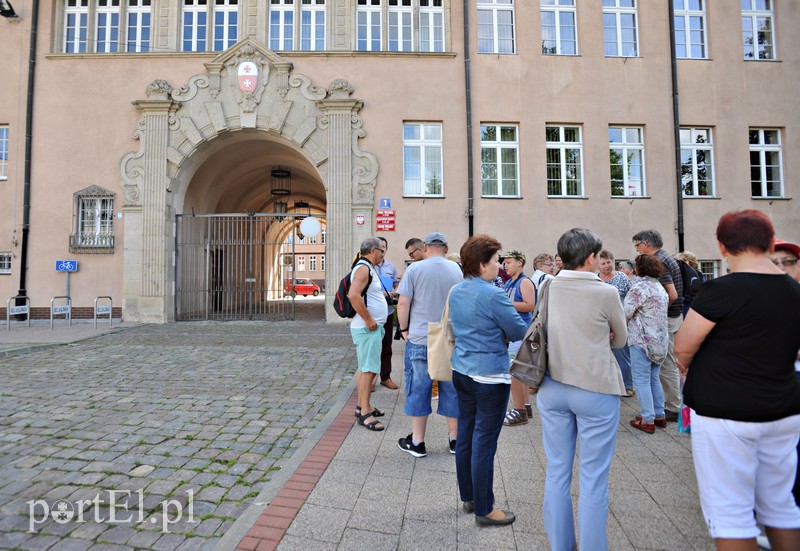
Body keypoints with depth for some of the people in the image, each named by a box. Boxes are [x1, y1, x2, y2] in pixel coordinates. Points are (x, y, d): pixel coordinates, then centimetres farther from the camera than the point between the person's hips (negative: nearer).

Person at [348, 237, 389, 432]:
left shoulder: (369, 268, 17)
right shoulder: (363, 268, -15)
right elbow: (353, 295, -30)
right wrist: (368, 319, -25)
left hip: (373, 327, 11)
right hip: (367, 328, -11)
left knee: (365, 368, 16)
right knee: (368, 369, -7)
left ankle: (362, 406, 27)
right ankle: (364, 413, -1)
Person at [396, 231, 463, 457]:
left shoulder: (414, 269, -6)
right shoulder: (457, 269, 3)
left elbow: (403, 303, -9)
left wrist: (404, 329, 5)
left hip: (420, 339, -2)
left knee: (418, 389, 8)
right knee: (452, 389, 13)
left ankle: (417, 442, 18)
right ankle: (455, 440, 26)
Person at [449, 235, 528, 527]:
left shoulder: (456, 292, 5)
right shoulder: (493, 295, -19)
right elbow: (519, 332, -11)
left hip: (461, 370, 8)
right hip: (489, 375, -8)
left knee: (465, 436, 16)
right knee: (484, 443, 3)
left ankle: (468, 498, 32)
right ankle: (484, 510, 17)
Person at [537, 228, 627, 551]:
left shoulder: (548, 288, -2)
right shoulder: (606, 293, -13)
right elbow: (620, 340, 3)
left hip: (553, 388, 4)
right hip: (596, 390, -4)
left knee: (556, 471, 15)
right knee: (593, 478, 8)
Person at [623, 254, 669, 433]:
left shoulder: (639, 288, -15)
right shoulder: (660, 288, 13)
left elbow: (625, 313, -16)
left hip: (642, 339, -9)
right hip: (660, 339, 9)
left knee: (641, 380, -1)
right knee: (654, 378, 17)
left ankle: (648, 420, 3)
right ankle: (659, 415, 24)